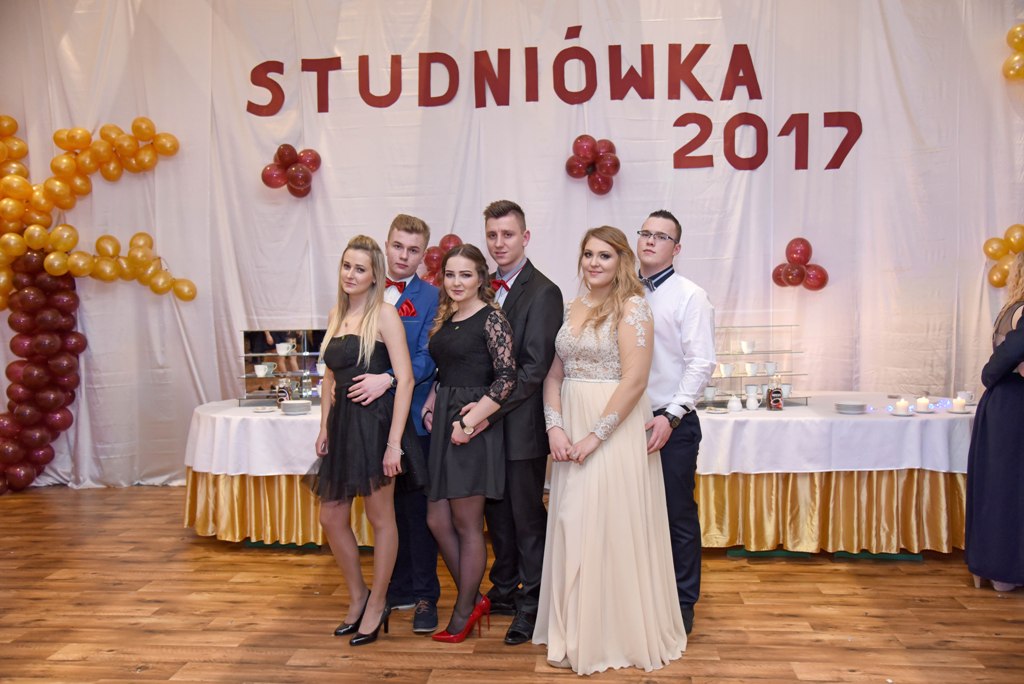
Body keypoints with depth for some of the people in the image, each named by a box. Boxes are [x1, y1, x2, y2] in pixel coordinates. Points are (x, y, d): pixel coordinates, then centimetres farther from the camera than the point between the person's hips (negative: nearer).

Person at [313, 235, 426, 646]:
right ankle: (357, 597, 30)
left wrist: (394, 442, -19)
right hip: (343, 423, 7)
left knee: (380, 517, 6)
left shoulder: (384, 315, -10)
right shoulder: (336, 316, 12)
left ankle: (377, 605, 23)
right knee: (331, 518, 11)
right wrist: (324, 427, 12)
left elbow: (405, 379, -14)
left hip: (375, 420, -7)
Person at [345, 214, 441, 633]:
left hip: (413, 417, -4)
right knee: (386, 506, 13)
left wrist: (387, 380, -25)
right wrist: (341, 384, 2)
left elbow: (427, 359, -13)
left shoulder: (431, 298, -5)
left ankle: (425, 596, 14)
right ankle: (397, 587, 26)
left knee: (417, 507, 3)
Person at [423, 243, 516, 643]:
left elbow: (507, 378, -15)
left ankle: (464, 614, 19)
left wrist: (471, 421, -19)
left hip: (474, 428, -8)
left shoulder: (491, 319, -9)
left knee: (467, 524, 3)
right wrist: (431, 404, 5)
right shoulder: (444, 319, 13)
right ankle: (473, 599, 26)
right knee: (437, 520, 9)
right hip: (443, 426, 8)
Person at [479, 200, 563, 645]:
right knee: (497, 511, 17)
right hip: (486, 421, 7)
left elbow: (534, 369, -17)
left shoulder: (543, 293, -12)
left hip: (520, 424, -6)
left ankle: (531, 604, 21)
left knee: (527, 516, 6)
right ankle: (504, 591, 33)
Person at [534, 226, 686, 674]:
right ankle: (577, 635, 25)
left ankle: (618, 637, 19)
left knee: (612, 528, 0)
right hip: (570, 431, 6)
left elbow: (635, 380, -16)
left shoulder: (632, 306, -8)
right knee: (572, 529, 9)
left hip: (614, 429, -6)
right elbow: (554, 374, 10)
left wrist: (595, 435, -17)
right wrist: (555, 428, -5)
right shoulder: (572, 309, 12)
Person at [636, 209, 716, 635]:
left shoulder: (689, 296, -4)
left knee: (677, 515, 5)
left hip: (672, 424, -4)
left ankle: (682, 603, 20)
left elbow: (701, 364, -11)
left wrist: (670, 417, -19)